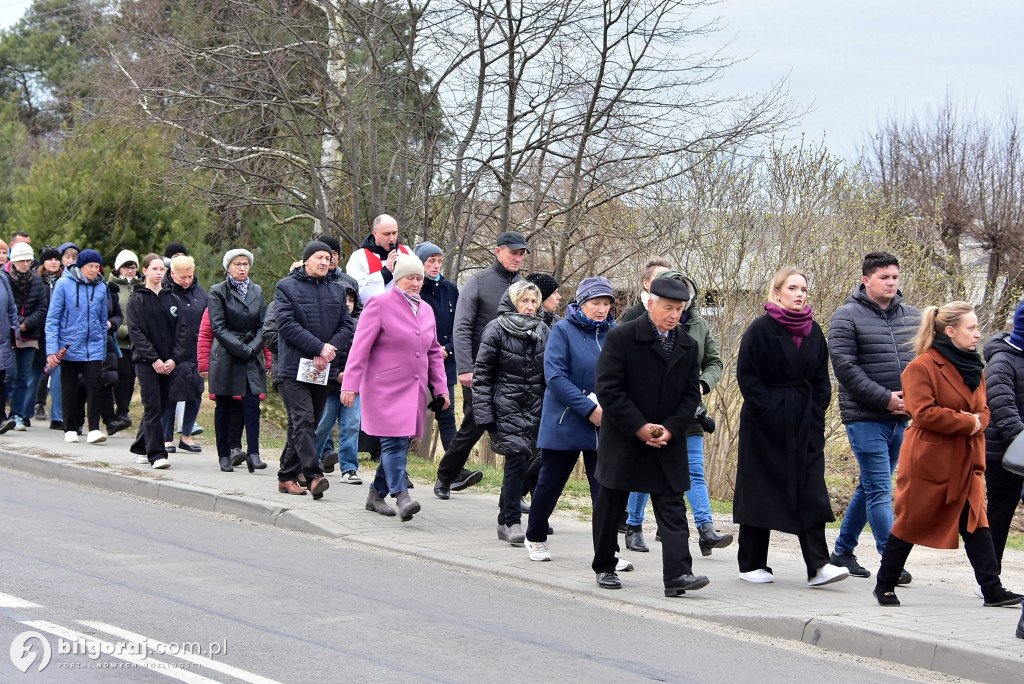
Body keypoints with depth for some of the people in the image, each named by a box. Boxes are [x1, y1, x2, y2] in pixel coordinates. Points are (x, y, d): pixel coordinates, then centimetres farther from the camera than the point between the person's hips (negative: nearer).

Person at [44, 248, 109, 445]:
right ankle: (69, 429, 20)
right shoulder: (64, 284, -6)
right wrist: (51, 350, -12)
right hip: (69, 346, -2)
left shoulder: (101, 287, 4)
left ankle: (94, 429, -8)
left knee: (94, 385, -11)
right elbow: (52, 318, -6)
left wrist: (103, 351, 14)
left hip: (93, 347, 2)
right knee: (69, 388, 8)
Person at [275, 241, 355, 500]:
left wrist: (329, 350, -9)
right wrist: (320, 348, -16)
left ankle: (286, 476, 19)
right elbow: (287, 324, -11)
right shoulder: (286, 287, 0)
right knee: (303, 421, -15)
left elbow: (347, 325, 9)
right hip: (294, 368, -5)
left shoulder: (337, 290, 15)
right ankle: (314, 476, -23)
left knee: (308, 424, 9)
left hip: (323, 370, 5)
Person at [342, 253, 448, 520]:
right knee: (394, 442, -16)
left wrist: (440, 387, 16)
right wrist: (350, 385, -15)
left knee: (401, 443, 7)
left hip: (415, 390, 7)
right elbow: (360, 347, -9)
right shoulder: (379, 305, -5)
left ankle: (377, 495, 18)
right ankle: (402, 497, -22)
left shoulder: (426, 310, 16)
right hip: (385, 387, -7)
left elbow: (434, 352, 23)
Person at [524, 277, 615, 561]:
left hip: (604, 426, 2)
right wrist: (589, 409, -19)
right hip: (565, 423, -2)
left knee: (606, 488, -4)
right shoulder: (563, 330, -6)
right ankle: (535, 538, 31)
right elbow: (555, 377, -14)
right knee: (550, 482, 11)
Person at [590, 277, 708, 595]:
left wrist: (670, 429, -10)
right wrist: (640, 427, -17)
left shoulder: (687, 346, 6)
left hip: (668, 442, 3)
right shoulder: (621, 337, -9)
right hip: (623, 439, -3)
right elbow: (608, 389, -13)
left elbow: (691, 395, 7)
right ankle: (604, 567, 24)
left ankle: (678, 574, -14)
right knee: (610, 507, 8)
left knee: (673, 509, -7)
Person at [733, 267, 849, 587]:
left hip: (805, 426, 4)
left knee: (811, 491, -4)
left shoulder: (813, 332, 10)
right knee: (760, 490, 3)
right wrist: (768, 410, -13)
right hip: (765, 425, -4)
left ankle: (818, 566, -8)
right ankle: (751, 564, 13)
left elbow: (821, 378, 16)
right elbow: (747, 375, -8)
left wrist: (816, 410, 3)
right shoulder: (760, 330, -6)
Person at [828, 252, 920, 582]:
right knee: (880, 490, -9)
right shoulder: (847, 316, -6)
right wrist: (884, 398, -17)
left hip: (901, 417, 6)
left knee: (870, 486, 14)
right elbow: (844, 366, -13)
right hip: (865, 418, -6)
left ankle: (843, 550, 25)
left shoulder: (911, 315, 11)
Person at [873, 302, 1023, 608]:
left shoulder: (973, 367, 12)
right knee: (912, 522, 3)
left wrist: (978, 421, -7)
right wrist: (966, 422, -17)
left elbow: (983, 410, 17)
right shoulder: (922, 366, -13)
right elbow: (923, 413, -22)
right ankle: (884, 586, 16)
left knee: (976, 523, 2)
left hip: (965, 462, 7)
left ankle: (992, 589, 2)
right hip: (929, 461, -7)